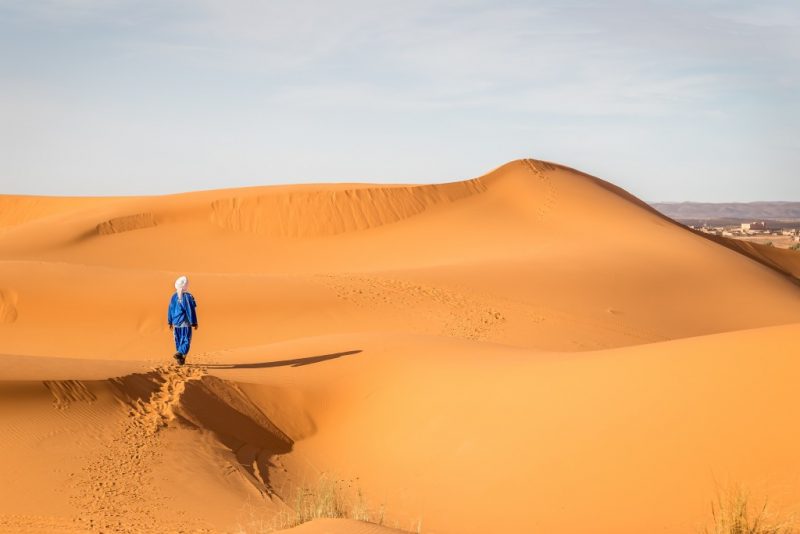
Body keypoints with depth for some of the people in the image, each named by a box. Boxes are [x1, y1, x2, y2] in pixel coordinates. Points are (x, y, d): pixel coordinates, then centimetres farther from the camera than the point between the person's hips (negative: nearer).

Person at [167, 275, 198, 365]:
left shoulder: (174, 296, 1)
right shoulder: (188, 296, -14)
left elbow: (170, 309, 7)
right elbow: (191, 311, -11)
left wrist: (170, 322, 17)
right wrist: (194, 323, -4)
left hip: (176, 323, 5)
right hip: (186, 323, -5)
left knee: (178, 341, 15)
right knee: (186, 340, 0)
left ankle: (181, 359, 19)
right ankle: (180, 353, -23)